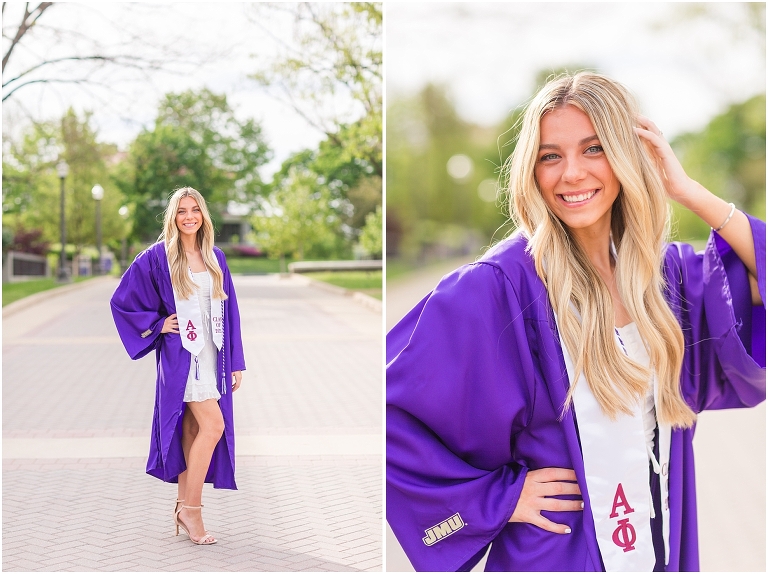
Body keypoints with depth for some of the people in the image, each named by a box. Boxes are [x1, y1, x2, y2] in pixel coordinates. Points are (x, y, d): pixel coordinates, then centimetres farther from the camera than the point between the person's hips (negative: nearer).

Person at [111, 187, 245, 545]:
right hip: (180, 353, -5)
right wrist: (158, 325, -7)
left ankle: (183, 503, 17)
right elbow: (122, 300, -1)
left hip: (210, 354, 5)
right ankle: (191, 508, -4)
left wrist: (236, 362, 8)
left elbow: (229, 311, 11)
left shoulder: (215, 258, 10)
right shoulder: (158, 257, -5)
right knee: (213, 425, -15)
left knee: (193, 429, 8)